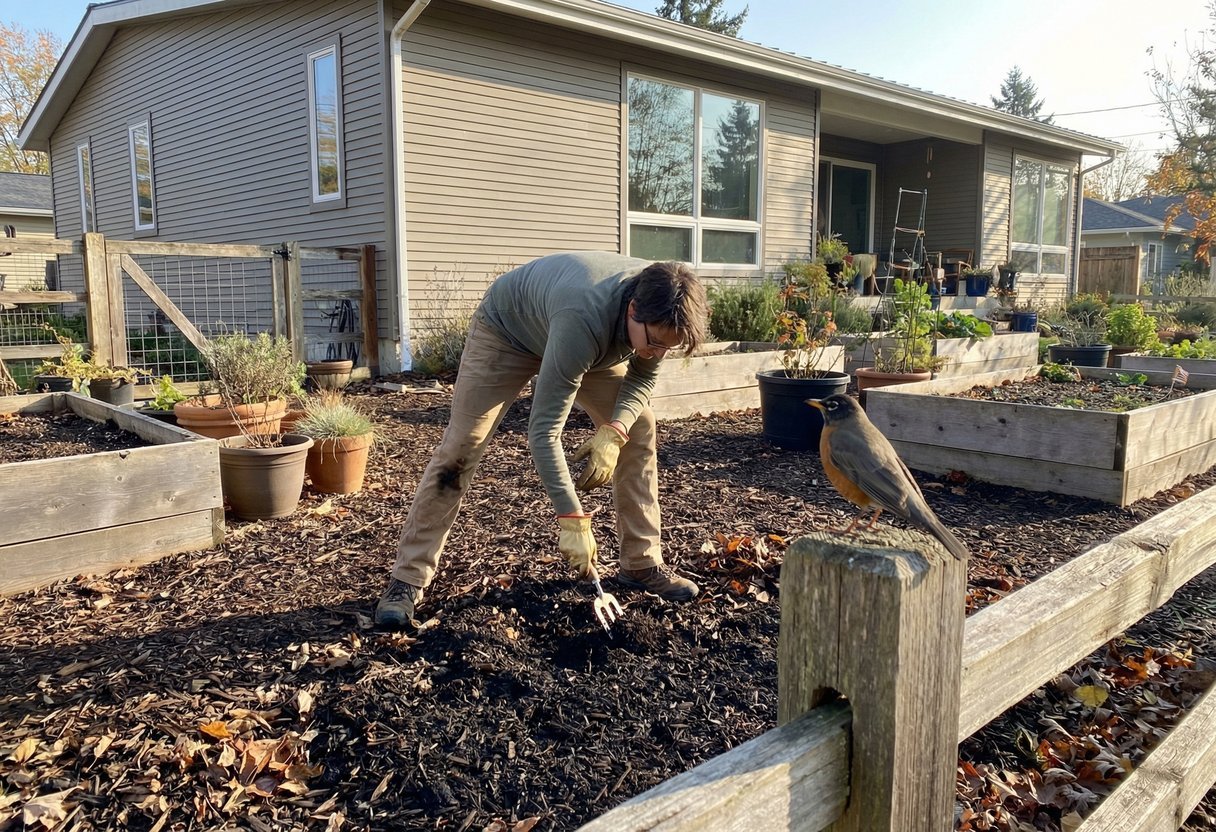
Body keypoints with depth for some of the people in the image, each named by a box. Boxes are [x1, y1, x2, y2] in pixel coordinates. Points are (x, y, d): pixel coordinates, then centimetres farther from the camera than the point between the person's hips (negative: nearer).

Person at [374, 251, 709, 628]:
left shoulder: (659, 308, -27)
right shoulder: (583, 319, -46)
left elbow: (643, 376, -9)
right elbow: (543, 431, -43)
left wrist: (613, 431, -28)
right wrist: (572, 520, -44)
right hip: (505, 328, -6)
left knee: (638, 426, -3)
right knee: (461, 446, -12)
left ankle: (642, 564, 7)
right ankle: (408, 579, -2)